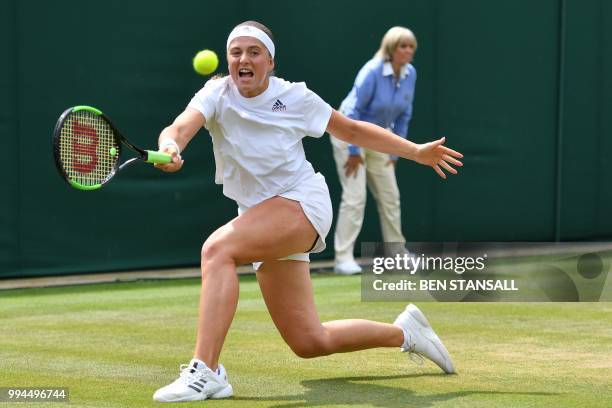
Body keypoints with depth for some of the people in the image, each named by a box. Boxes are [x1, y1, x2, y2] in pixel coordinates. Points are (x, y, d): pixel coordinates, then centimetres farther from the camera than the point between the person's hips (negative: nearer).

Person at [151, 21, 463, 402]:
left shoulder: (295, 97, -4)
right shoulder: (217, 95, -4)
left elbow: (353, 130, 11)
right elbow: (180, 129, -24)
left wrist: (418, 152, 9)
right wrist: (169, 149, -48)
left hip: (302, 203, -4)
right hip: (260, 216, 4)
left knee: (218, 247, -32)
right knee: (310, 342, 5)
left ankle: (205, 371, -36)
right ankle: (404, 332, 30)